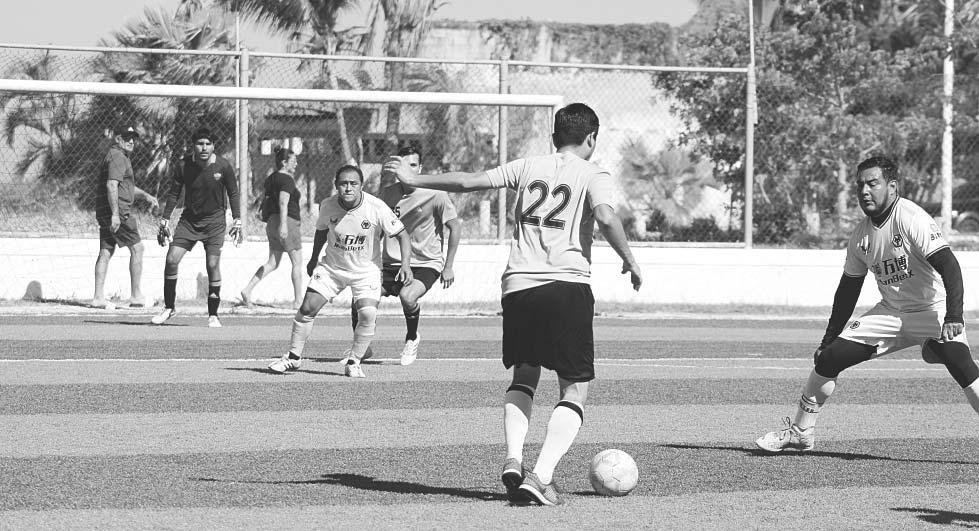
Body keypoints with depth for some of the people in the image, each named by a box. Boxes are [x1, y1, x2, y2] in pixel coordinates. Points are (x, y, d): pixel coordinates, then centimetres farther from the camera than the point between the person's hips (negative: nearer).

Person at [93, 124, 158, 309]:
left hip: (103, 211, 10)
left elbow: (127, 186, 34)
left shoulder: (120, 156, 23)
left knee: (105, 252, 7)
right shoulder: (117, 157, -12)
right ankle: (136, 295, 0)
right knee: (137, 248, -2)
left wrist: (145, 196, 24)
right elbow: (112, 185, -23)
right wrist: (115, 214, -27)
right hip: (118, 210, -10)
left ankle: (98, 297, 4)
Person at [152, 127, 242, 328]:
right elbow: (173, 193, 2)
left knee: (213, 265, -8)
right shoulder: (184, 166, -9)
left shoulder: (223, 166, -10)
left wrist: (237, 221, 0)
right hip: (189, 219, 2)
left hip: (214, 220, -2)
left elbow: (233, 193, 2)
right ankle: (169, 307, 11)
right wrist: (165, 220, 1)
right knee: (171, 260, -7)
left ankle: (213, 315, 4)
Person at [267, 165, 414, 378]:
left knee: (367, 315, -21)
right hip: (332, 267, 2)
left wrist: (406, 263, -26)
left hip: (366, 270, -2)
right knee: (307, 308, -5)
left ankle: (353, 362, 0)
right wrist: (314, 258, 18)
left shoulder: (377, 208, -22)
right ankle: (293, 357, 14)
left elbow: (402, 235, -13)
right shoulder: (328, 205, -13)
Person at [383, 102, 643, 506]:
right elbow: (606, 217, -15)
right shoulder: (593, 176, 4)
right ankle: (541, 476, -15)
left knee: (524, 377, 22)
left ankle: (513, 460, -1)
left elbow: (468, 182, 11)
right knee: (575, 390, 3)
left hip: (518, 286, 4)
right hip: (568, 285, -4)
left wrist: (414, 179, 23)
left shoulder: (527, 167, 14)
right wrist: (629, 261, -3)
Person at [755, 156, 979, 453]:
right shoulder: (861, 236, 3)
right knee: (828, 358, -1)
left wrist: (954, 317, -37)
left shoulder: (912, 219, -19)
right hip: (890, 312, 6)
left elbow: (948, 266, -26)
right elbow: (848, 289, 14)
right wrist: (829, 339, 14)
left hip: (932, 310, -6)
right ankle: (801, 432, 15)